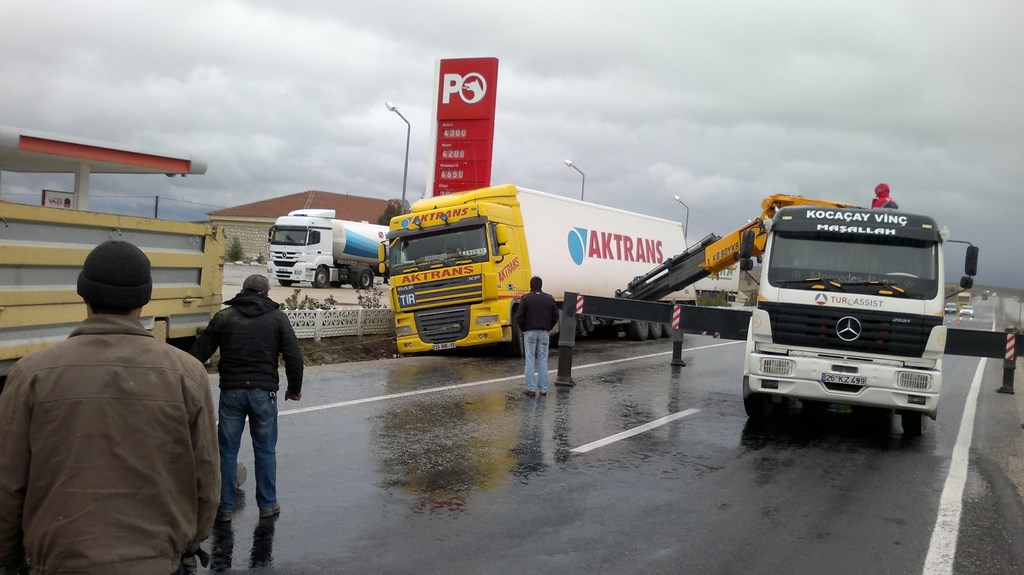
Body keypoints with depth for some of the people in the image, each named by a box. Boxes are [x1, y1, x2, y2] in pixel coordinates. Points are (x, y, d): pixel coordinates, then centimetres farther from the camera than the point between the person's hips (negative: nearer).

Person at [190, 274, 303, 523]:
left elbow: (199, 353, 4)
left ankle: (224, 507, 13)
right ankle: (267, 505, 18)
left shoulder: (224, 317, 5)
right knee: (265, 450, 11)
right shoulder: (277, 318, 3)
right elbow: (294, 357, 0)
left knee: (227, 451, 9)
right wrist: (294, 388, 13)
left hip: (231, 391, 0)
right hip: (264, 392, 0)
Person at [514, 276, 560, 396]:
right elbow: (555, 316, 7)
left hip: (530, 332, -3)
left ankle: (531, 388, -1)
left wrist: (523, 329, 5)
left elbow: (518, 317, -10)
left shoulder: (526, 298, -7)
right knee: (543, 360, 8)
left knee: (530, 360, 2)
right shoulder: (549, 299, 4)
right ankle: (543, 389, 9)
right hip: (544, 333, 3)